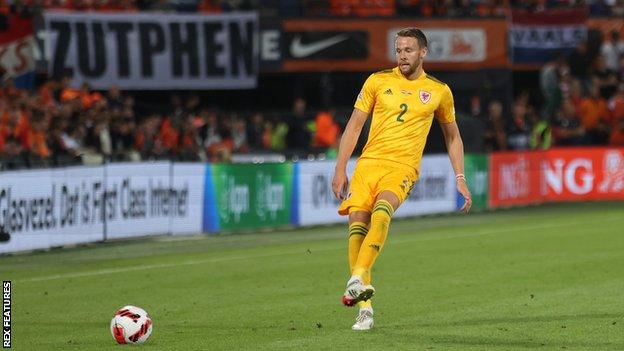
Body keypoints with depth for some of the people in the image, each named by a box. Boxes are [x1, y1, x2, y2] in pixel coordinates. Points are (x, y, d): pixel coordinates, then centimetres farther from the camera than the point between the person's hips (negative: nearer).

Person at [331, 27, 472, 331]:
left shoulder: (439, 92, 9)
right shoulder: (378, 81, 8)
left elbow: (453, 137, 21)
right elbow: (354, 126, 10)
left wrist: (460, 178, 13)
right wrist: (340, 169, 3)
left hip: (402, 167, -2)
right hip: (369, 161, 2)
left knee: (381, 212, -33)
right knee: (356, 223, -16)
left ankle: (357, 280, -40)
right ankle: (365, 307, -11)